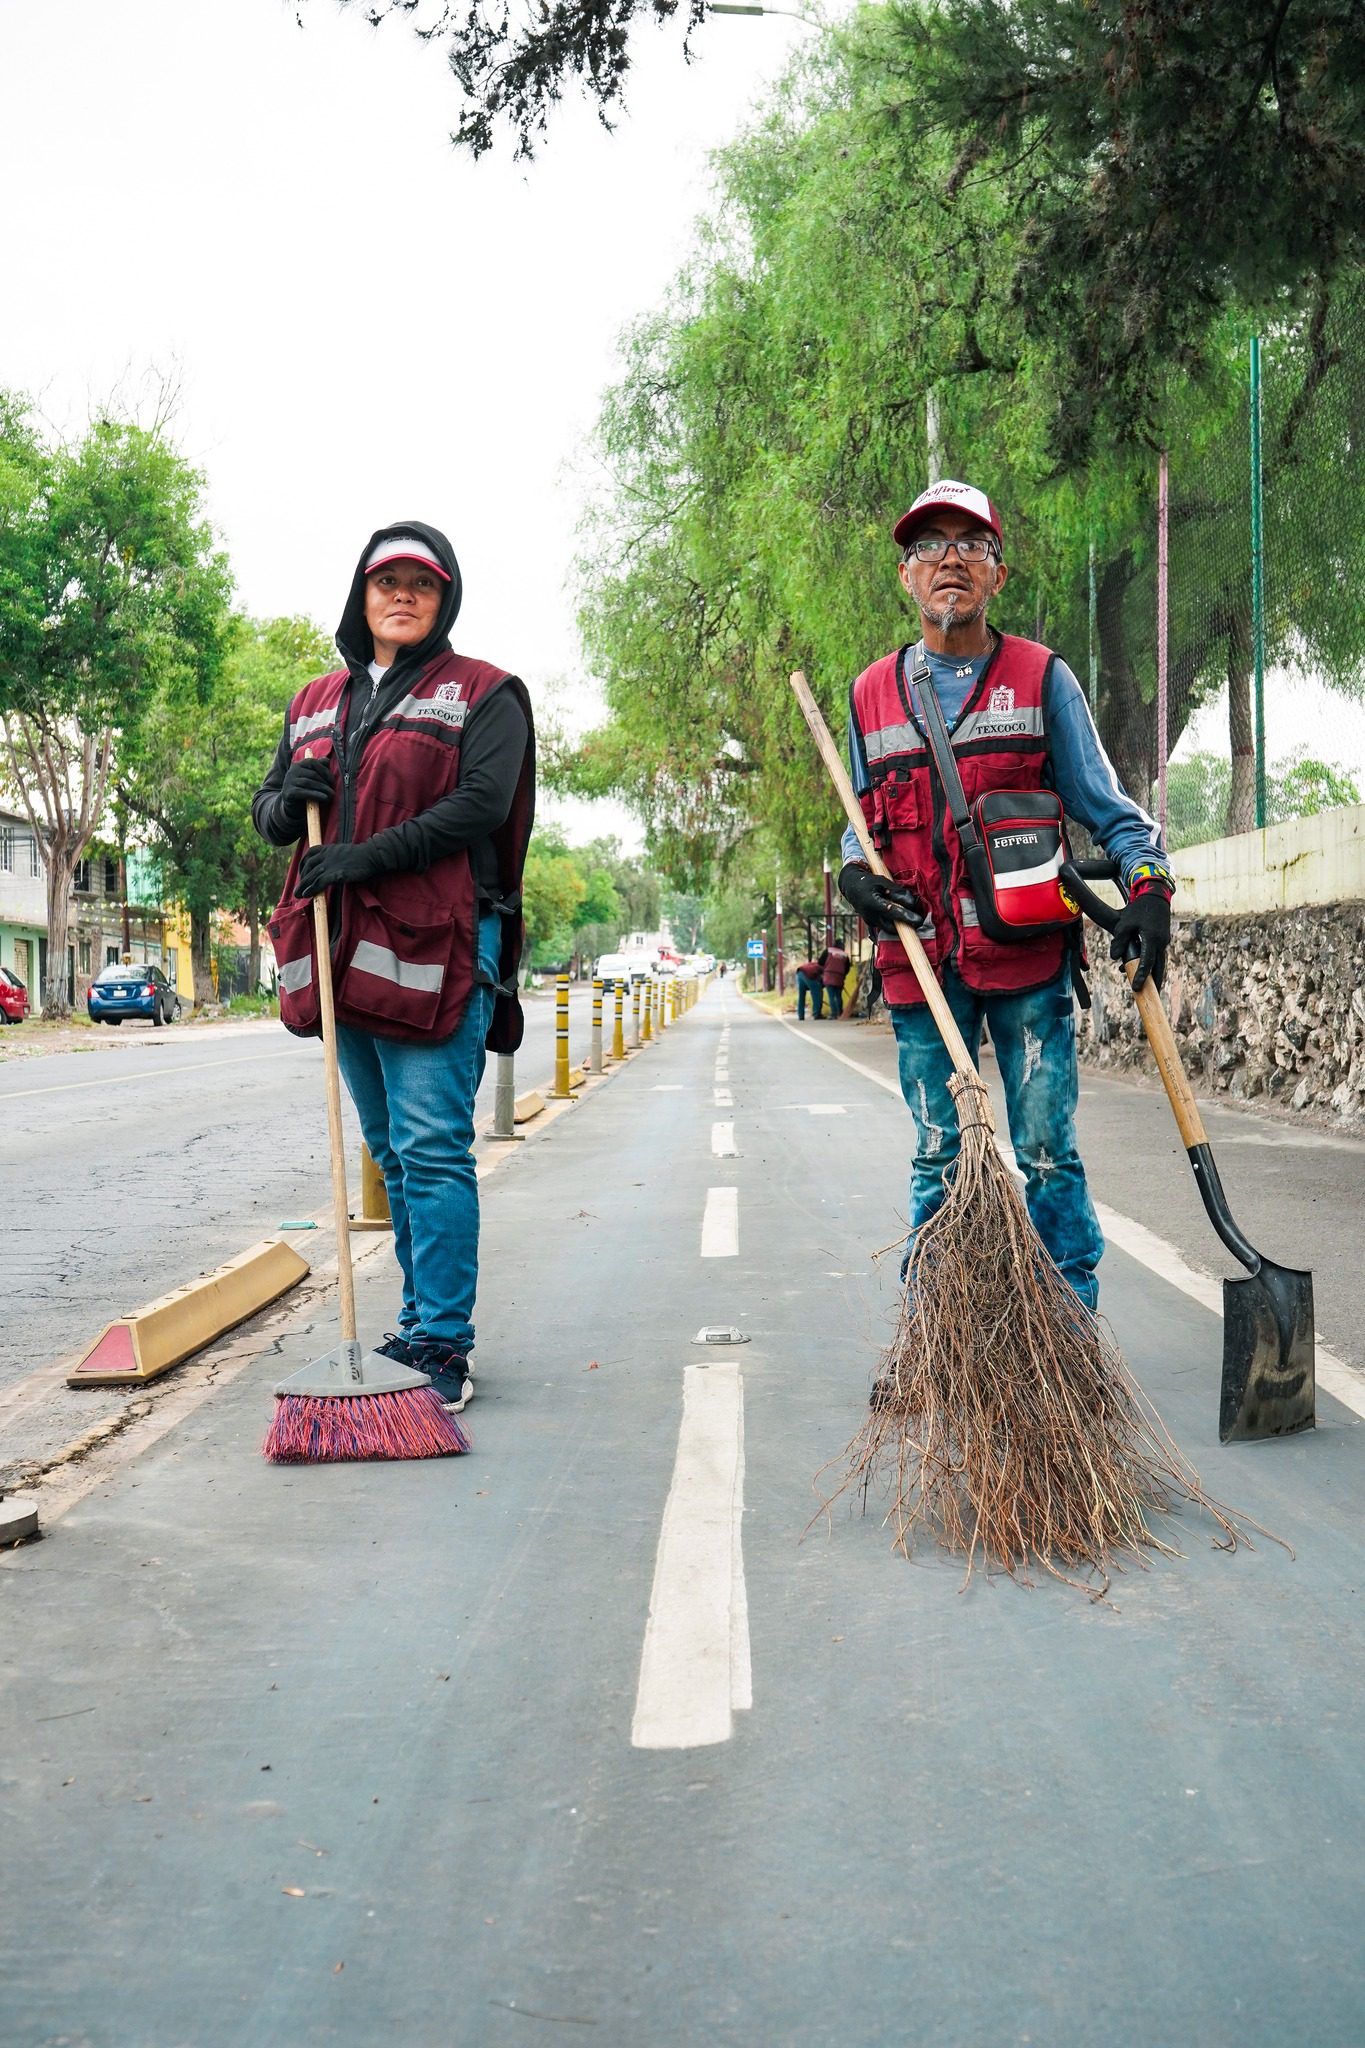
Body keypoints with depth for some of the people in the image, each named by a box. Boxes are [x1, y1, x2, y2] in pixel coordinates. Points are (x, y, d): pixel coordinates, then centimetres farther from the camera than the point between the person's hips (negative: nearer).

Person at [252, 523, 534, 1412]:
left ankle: (442, 1347, -7)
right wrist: (288, 804, -3)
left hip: (437, 947, -7)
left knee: (432, 1151, -10)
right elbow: (270, 814, 22)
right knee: (393, 1153, 13)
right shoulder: (316, 704, 21)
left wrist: (366, 856, -19)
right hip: (342, 950, 7)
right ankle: (421, 1323, 22)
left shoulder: (482, 694, 2)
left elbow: (481, 805, -11)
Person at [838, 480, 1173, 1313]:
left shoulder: (1042, 678, 4)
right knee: (938, 1159, 9)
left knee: (1048, 1154, -2)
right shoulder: (873, 695, 12)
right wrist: (855, 874, -2)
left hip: (1027, 958, -2)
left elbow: (1105, 805, 4)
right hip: (922, 959, 3)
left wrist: (1149, 883, -14)